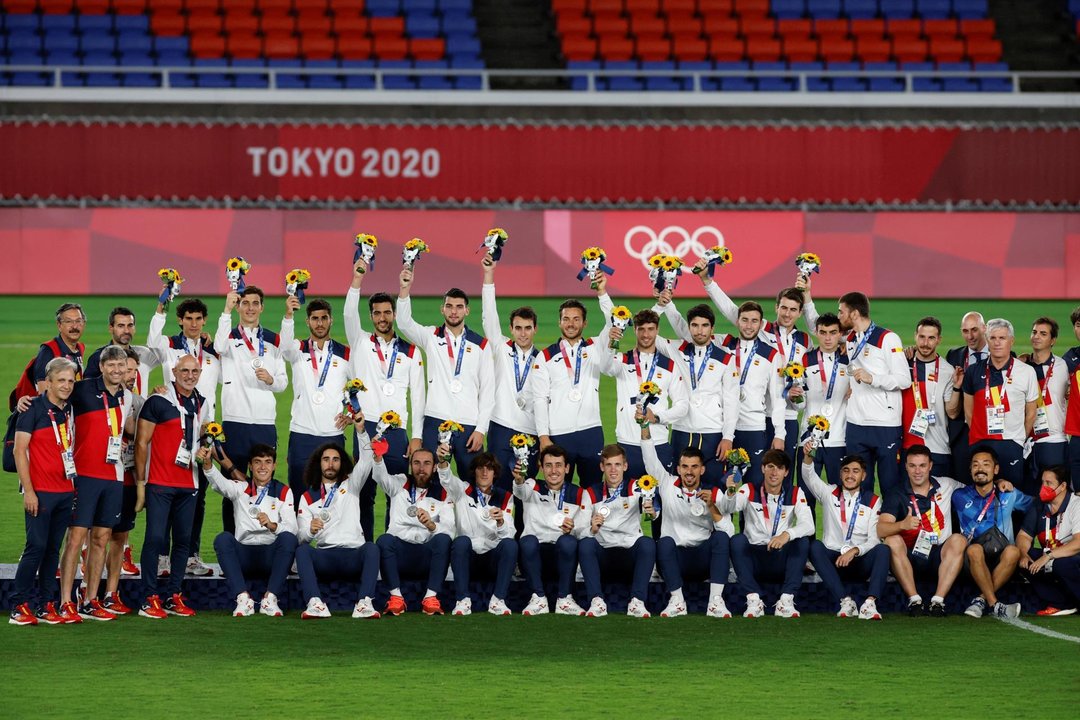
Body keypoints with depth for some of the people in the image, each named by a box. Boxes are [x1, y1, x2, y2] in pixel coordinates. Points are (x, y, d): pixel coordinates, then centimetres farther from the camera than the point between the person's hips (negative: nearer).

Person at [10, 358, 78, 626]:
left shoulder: (69, 411, 12)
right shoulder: (34, 409, -7)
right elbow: (20, 450, -9)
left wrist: (73, 484, 11)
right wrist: (28, 491, -13)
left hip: (65, 491, 6)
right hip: (40, 491, -6)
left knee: (53, 549, 7)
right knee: (36, 546, -8)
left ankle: (47, 606, 11)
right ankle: (20, 606, -3)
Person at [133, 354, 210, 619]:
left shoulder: (201, 405, 13)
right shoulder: (158, 402, -6)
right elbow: (141, 443, -5)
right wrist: (140, 482, -7)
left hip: (188, 484, 6)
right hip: (159, 484, -6)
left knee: (184, 539, 6)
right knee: (155, 537, -9)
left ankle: (173, 597, 12)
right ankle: (149, 599, -6)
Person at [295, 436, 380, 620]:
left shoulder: (350, 486, 17)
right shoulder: (308, 497, 17)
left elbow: (366, 460, 0)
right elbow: (302, 536, 7)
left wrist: (361, 430, -15)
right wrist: (310, 530, -19)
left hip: (353, 555, 0)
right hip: (324, 555, 0)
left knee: (371, 548, -32)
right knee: (302, 550, -30)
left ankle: (364, 604, -48)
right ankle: (315, 604, -48)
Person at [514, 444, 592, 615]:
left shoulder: (580, 495, 10)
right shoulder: (533, 488, 10)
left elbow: (585, 531, -2)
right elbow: (521, 491, -17)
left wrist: (572, 530, -27)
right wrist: (519, 480, -42)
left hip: (564, 555, 0)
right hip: (534, 554, 0)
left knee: (567, 541, -32)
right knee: (528, 540, -32)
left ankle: (564, 599, -20)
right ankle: (538, 598, -20)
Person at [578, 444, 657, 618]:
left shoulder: (635, 489, 7)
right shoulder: (591, 494, 9)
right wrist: (592, 529, -19)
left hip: (631, 555, -1)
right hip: (602, 556, 1)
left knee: (647, 543, -30)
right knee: (585, 543, -29)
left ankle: (637, 601, -32)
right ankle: (596, 601, -32)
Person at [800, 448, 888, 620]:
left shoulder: (873, 501, 7)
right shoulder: (829, 494, 10)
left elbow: (874, 540, -1)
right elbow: (809, 476, -8)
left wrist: (854, 551, -20)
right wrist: (808, 457, -29)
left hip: (861, 562, 0)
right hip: (832, 559, 0)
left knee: (882, 550, -29)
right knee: (815, 546, -30)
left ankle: (870, 603, -45)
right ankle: (845, 601, -39)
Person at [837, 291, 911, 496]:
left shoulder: (887, 338, -7)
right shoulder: (850, 339, 14)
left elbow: (904, 380, -12)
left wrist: (872, 378, -20)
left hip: (886, 426, -7)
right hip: (856, 425, 7)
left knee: (891, 486, -3)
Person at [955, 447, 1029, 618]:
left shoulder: (1009, 495, 13)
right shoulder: (960, 497, 11)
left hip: (1000, 560, 1)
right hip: (972, 561, -1)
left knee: (1013, 551, -34)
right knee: (974, 550, -37)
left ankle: (981, 600, -28)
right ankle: (994, 605, -38)